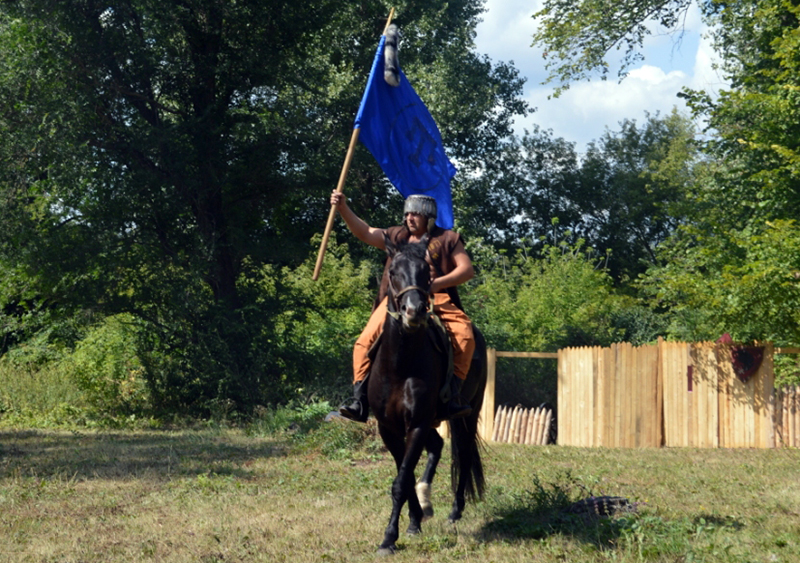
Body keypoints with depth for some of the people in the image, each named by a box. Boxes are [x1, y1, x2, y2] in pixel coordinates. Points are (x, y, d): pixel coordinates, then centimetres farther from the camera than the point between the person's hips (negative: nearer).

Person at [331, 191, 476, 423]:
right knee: (365, 342, -17)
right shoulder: (397, 236, 17)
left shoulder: (447, 240, 7)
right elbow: (365, 233, 8)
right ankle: (359, 401, -13)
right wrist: (344, 209, -6)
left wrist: (436, 283, -14)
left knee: (464, 335, -29)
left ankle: (452, 396, -26)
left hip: (437, 299, -2)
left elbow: (467, 269, 0)